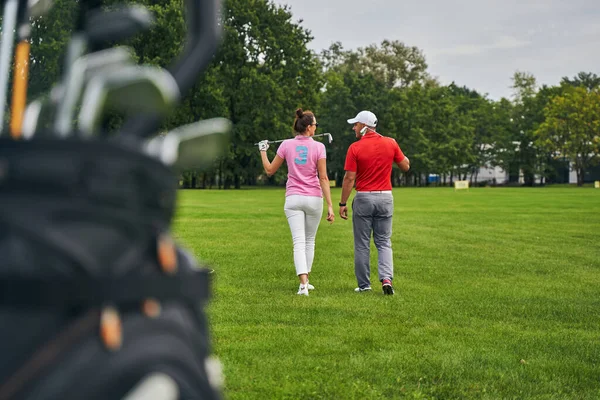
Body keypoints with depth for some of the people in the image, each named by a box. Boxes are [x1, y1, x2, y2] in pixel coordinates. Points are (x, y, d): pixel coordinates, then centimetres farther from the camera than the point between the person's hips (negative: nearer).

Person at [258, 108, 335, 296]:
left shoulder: (286, 145, -1)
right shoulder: (318, 147, -6)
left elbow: (269, 170, 7)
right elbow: (323, 178, -10)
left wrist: (263, 151, 24)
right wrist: (330, 206, -9)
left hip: (293, 199, 1)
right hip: (314, 199, -1)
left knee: (299, 242, -4)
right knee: (310, 241, 17)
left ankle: (303, 283, -19)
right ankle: (306, 281, 24)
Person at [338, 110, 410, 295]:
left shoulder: (355, 148, -10)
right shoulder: (390, 143, -1)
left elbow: (349, 178, -11)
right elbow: (406, 166, 9)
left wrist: (342, 203, -4)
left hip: (363, 198, -3)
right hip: (385, 197, 3)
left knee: (362, 245, 7)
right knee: (384, 242, 10)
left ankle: (364, 285, 10)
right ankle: (386, 278, -9)